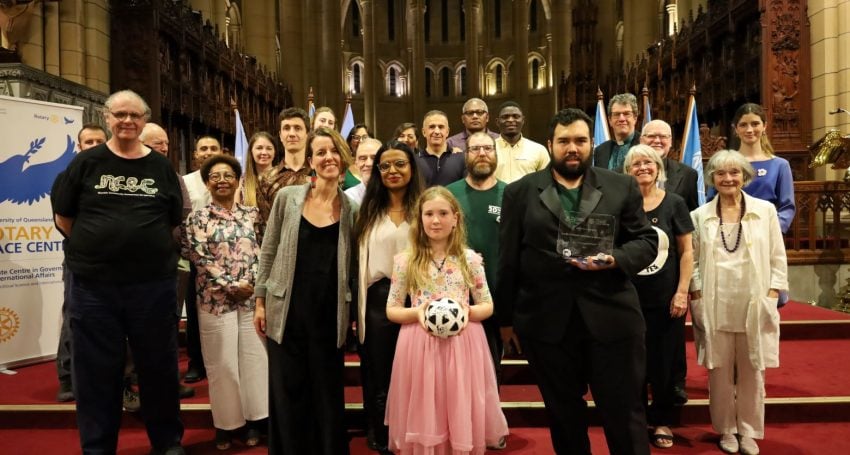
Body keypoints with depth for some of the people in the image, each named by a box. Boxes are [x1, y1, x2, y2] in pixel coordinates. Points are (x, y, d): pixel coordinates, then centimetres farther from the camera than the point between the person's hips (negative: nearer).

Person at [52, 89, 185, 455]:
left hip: (154, 283, 1)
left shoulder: (161, 167, 6)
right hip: (93, 284, 0)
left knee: (159, 366, 11)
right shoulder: (86, 162, 2)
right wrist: (98, 246, 4)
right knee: (96, 371, 9)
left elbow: (174, 220, 12)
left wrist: (146, 244, 7)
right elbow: (63, 218, 5)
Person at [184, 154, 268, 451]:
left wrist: (250, 282, -11)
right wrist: (232, 285, -12)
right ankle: (225, 424, 14)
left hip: (252, 295, 2)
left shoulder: (252, 214, 9)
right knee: (222, 362, 3)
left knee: (253, 357, 5)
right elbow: (200, 258, -5)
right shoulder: (197, 219, 3)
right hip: (215, 298, -2)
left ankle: (253, 420, 16)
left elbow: (260, 251, 4)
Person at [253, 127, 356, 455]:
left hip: (329, 314, 1)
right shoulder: (287, 197, 0)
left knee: (327, 393, 10)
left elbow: (351, 264, 7)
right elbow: (268, 252, 4)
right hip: (287, 311, 0)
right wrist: (260, 301, 1)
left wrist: (350, 313, 5)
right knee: (287, 392, 8)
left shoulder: (351, 209, 2)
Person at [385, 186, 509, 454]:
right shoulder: (406, 261, 0)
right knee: (424, 423, 6)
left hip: (463, 346, 1)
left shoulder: (470, 259, 2)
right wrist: (416, 313, -15)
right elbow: (391, 310, 4)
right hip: (420, 348, 0)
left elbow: (487, 306, 7)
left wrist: (469, 311, -14)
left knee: (462, 418, 7)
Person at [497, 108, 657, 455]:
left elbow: (646, 240, 6)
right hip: (546, 321, 0)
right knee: (563, 413, 15)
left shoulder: (623, 187, 6)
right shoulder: (520, 192, 4)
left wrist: (615, 259, -15)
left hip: (612, 319, 0)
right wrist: (506, 317, 5)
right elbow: (509, 259, 5)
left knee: (624, 411, 9)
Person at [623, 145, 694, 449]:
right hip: (630, 297, 1)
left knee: (664, 361, 9)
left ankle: (662, 422, 25)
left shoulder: (674, 203, -2)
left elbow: (687, 251, 0)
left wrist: (682, 292, -7)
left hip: (666, 297, -1)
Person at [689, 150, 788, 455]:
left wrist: (772, 295, -3)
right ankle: (726, 430, 22)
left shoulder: (766, 210, 5)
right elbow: (693, 261, 6)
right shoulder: (699, 216, 5)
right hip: (715, 308, 0)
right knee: (719, 372, 7)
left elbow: (778, 258, 5)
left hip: (755, 306, 0)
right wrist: (697, 298, -2)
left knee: (752, 372, 8)